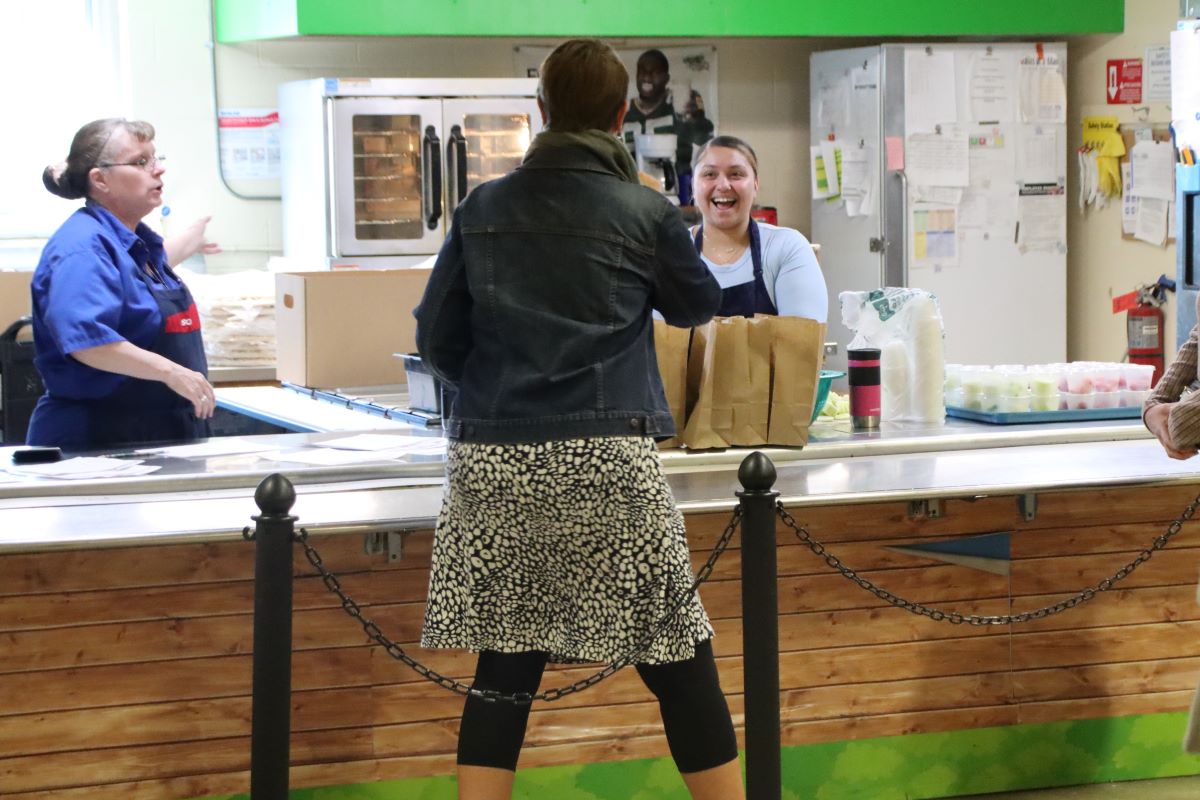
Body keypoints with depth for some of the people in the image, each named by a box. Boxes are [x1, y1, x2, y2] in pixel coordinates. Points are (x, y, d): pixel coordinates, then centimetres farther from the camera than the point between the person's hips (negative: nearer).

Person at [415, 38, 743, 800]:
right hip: (604, 458, -3)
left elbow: (437, 339, 10)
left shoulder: (481, 209, 7)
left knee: (505, 661, 9)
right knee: (678, 662, 5)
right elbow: (701, 305, 18)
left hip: (492, 460, 3)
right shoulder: (647, 213, 0)